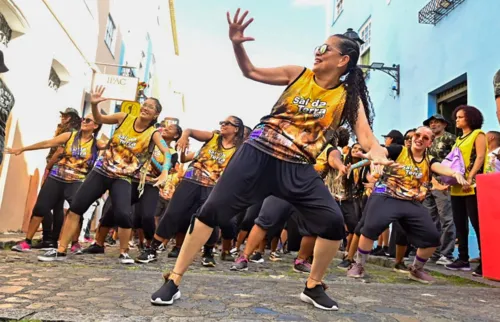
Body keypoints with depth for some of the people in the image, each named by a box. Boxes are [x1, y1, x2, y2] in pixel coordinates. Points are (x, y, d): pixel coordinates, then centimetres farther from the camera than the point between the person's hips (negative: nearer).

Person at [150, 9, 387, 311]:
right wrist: (237, 44, -7)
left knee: (333, 221, -12)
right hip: (258, 155, 0)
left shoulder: (349, 98, 3)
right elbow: (251, 72, 11)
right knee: (211, 210, -5)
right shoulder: (297, 74, 5)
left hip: (298, 169, 0)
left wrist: (382, 159, -27)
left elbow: (367, 139, -5)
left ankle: (314, 287, 15)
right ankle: (173, 280, 9)